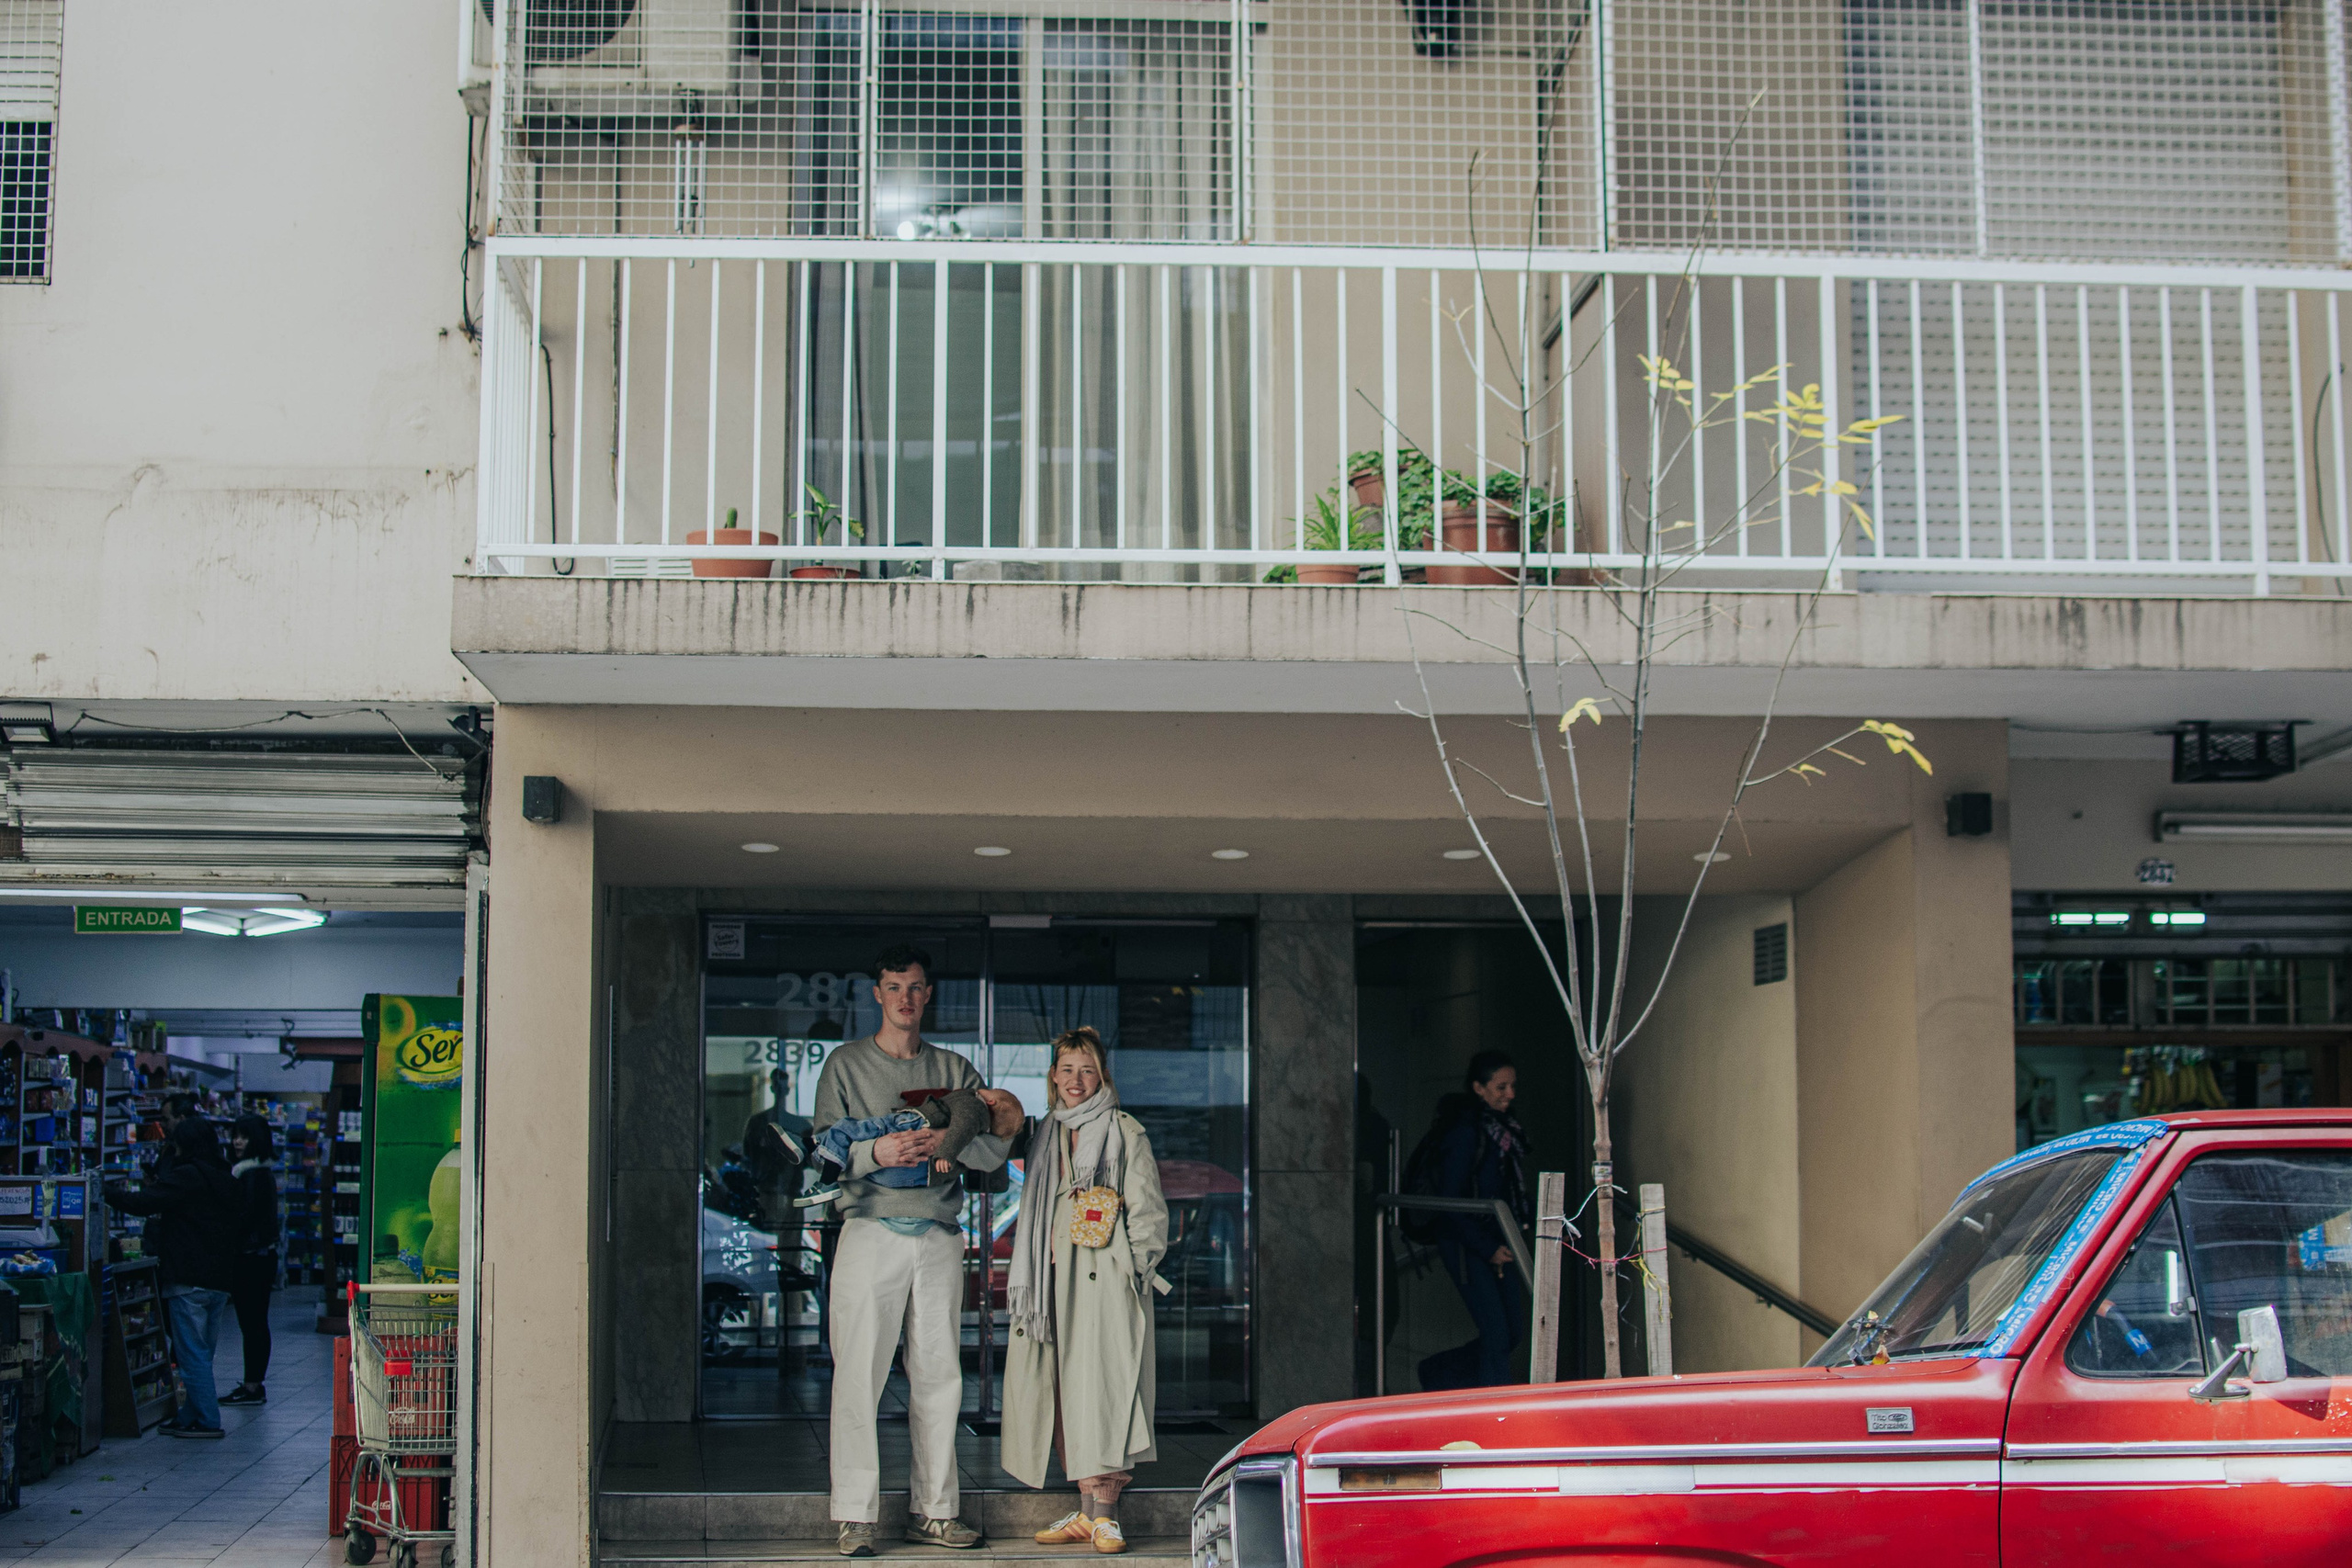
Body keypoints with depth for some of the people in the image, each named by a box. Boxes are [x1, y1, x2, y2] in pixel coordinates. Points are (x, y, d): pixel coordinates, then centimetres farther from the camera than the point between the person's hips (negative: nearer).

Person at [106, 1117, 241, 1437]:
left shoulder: (185, 1177, -12)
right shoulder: (225, 1179, 12)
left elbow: (142, 1203, -18)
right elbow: (239, 1225, 19)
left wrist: (106, 1192, -5)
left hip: (189, 1281, -8)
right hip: (220, 1279, 8)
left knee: (192, 1353, -3)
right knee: (202, 1353, 14)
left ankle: (206, 1420, -4)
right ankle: (191, 1415, 18)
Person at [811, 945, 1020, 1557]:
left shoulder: (954, 1069, 15)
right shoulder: (847, 1065, 7)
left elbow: (994, 1150, 5)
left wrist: (946, 1141, -13)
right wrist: (875, 1151, -20)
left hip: (940, 1237, 3)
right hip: (871, 1229, -3)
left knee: (939, 1377, 4)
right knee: (860, 1374, -6)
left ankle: (933, 1510, 11)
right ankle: (855, 1516, -2)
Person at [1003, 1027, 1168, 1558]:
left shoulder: (1125, 1133, 2)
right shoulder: (1045, 1135, 18)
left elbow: (1147, 1212, -1)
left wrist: (1128, 1271, -8)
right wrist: (1031, 1280, 15)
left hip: (1103, 1279, -5)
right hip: (1054, 1280, 5)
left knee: (1100, 1388, -11)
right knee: (1063, 1396, 2)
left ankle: (1104, 1514, -8)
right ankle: (1085, 1512, 7)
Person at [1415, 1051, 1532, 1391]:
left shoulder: (1505, 1126, 10)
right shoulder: (1465, 1132, -16)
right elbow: (1449, 1202, -17)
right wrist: (1487, 1248, -18)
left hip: (1498, 1241, 9)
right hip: (1466, 1245, -9)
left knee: (1512, 1331, 10)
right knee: (1497, 1333, -10)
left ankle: (1438, 1371, 29)